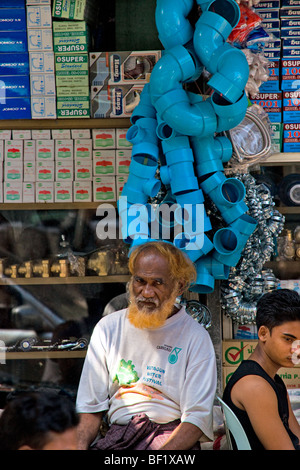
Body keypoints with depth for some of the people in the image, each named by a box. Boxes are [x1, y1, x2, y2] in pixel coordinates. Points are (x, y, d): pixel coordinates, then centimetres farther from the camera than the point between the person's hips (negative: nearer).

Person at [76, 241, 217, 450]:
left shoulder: (196, 338, 2)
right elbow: (90, 407, 13)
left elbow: (197, 418, -5)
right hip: (116, 435, 4)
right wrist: (80, 446, -9)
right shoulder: (108, 328, 14)